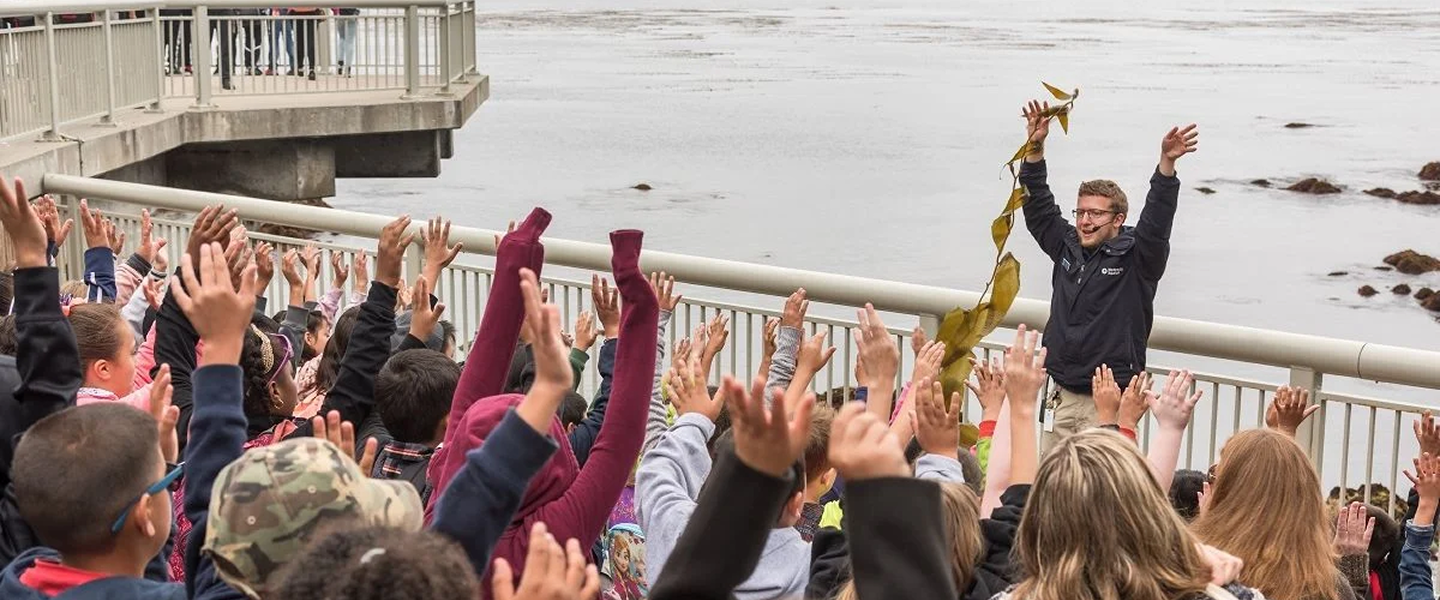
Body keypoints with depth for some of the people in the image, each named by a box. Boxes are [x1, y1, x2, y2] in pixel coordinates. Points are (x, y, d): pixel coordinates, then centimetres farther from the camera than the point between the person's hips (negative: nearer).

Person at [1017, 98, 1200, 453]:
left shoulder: (1136, 257, -5)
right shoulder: (1067, 248, 10)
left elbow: (1157, 222, -20)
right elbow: (1038, 209, 13)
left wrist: (1167, 164, -32)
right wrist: (1035, 149, 6)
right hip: (1061, 398, 6)